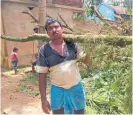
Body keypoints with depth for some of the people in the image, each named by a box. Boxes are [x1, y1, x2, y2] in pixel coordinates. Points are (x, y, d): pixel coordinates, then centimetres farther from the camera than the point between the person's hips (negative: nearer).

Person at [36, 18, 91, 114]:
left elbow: (88, 61, -1)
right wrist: (43, 99, -8)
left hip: (76, 88, 2)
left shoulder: (72, 44, -5)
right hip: (58, 90, -1)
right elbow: (42, 75, -6)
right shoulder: (44, 50, -9)